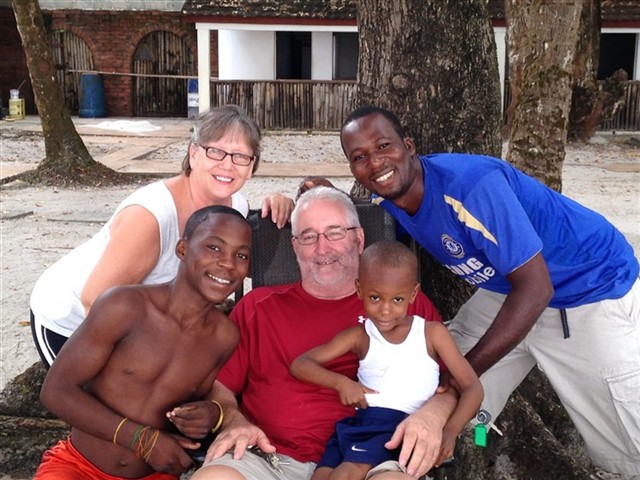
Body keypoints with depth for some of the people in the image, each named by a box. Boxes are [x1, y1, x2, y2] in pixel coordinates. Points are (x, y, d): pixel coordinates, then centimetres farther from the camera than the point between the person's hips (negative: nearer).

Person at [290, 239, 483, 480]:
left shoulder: (432, 333, 8)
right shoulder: (359, 336, 14)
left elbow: (472, 387, 5)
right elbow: (300, 364, 11)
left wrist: (450, 431, -14)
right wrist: (341, 382, -8)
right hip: (359, 422, 3)